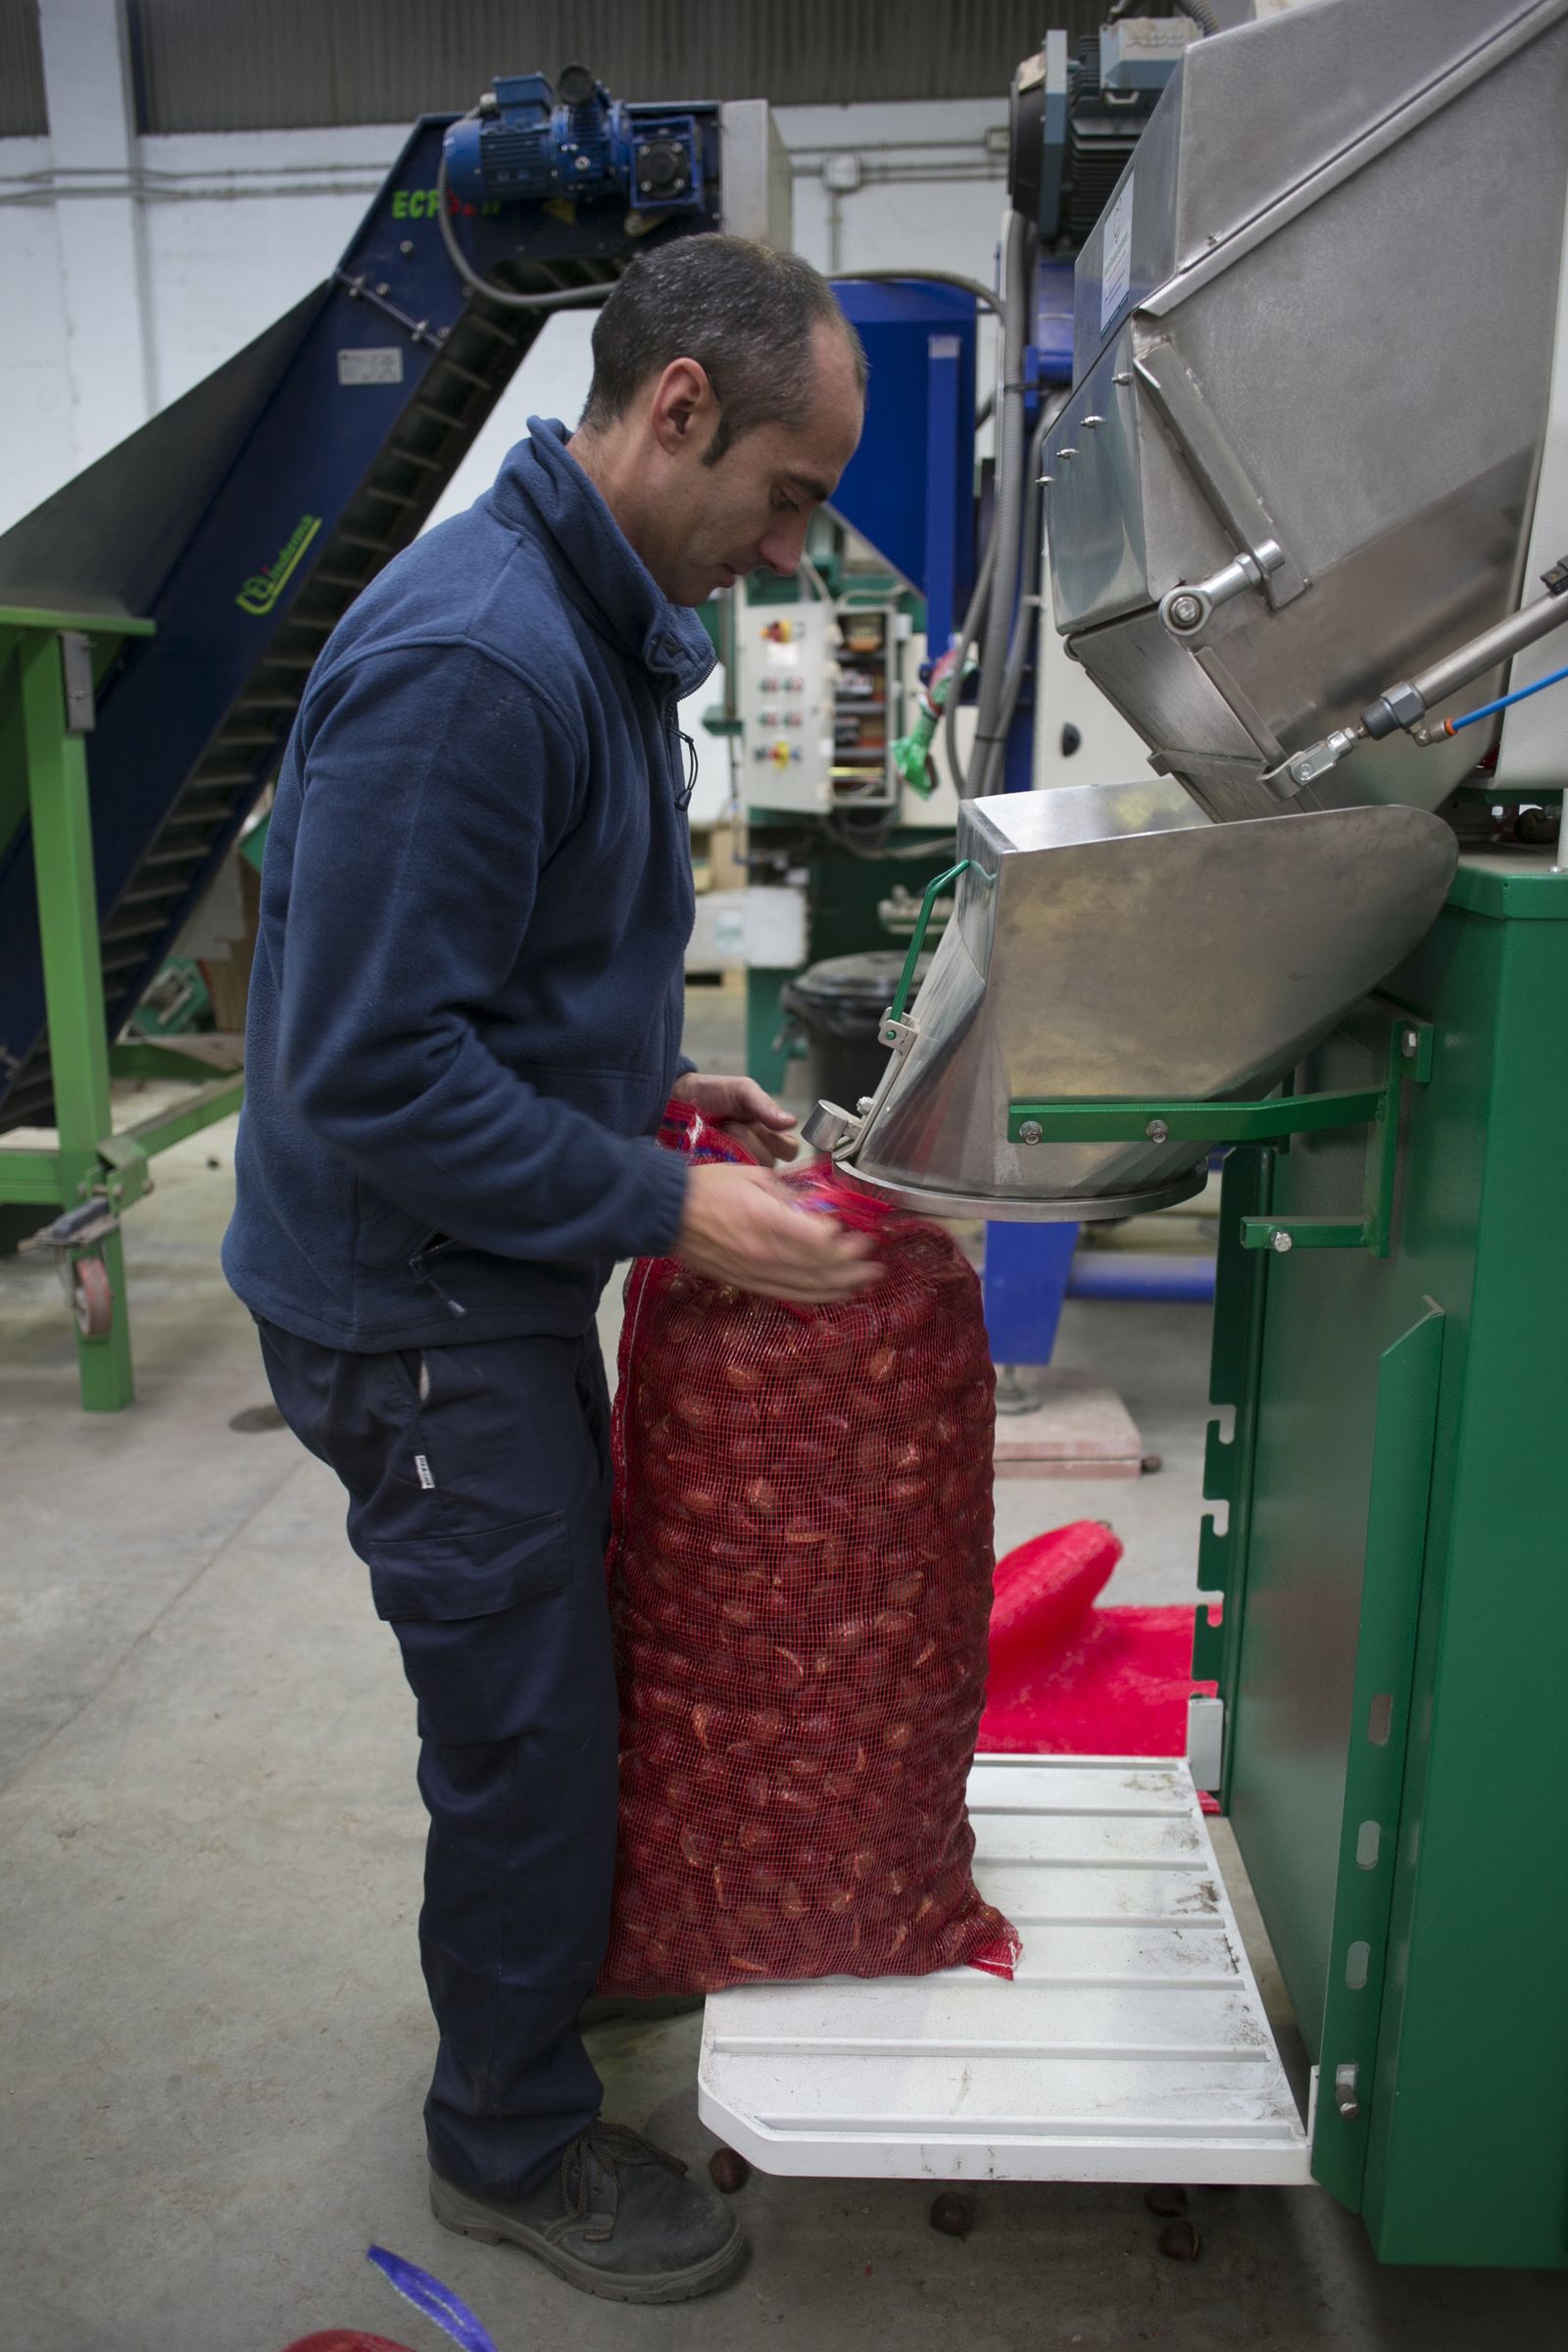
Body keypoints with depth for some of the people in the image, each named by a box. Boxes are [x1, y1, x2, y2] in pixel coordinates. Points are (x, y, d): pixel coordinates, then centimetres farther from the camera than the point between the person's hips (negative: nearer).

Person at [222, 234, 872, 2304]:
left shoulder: (597, 622, 8)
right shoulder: (470, 660, -26)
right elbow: (372, 1068, -27)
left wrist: (656, 1080, 7)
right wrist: (670, 1206, -24)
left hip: (503, 1280, 10)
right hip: (416, 1303, -10)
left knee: (572, 1652, 25)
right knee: (529, 1728, 7)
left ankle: (562, 1954, 51)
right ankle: (514, 2143, 32)